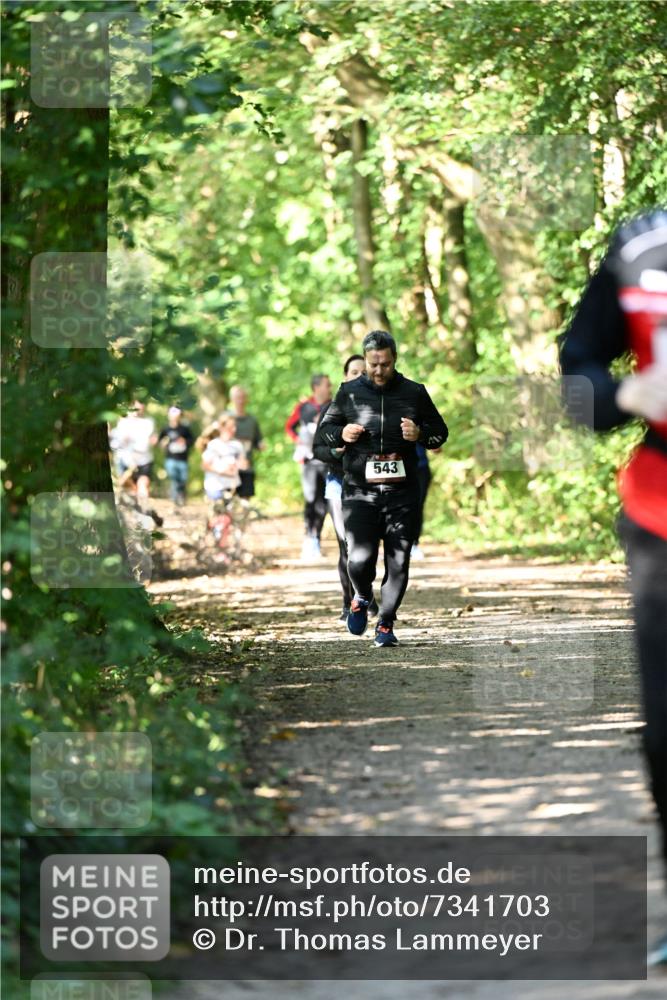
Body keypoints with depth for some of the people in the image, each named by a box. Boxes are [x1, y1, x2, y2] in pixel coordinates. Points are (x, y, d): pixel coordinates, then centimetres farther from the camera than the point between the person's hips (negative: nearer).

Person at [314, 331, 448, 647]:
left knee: (398, 562, 0)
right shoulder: (349, 392, 7)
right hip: (360, 490, -1)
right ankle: (362, 597, 20)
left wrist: (420, 434, -6)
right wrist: (341, 434, -7)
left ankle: (386, 625, 15)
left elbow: (440, 432, 16)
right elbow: (322, 431, 16)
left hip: (402, 492, 1)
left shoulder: (414, 393, 7)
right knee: (359, 558, -13)